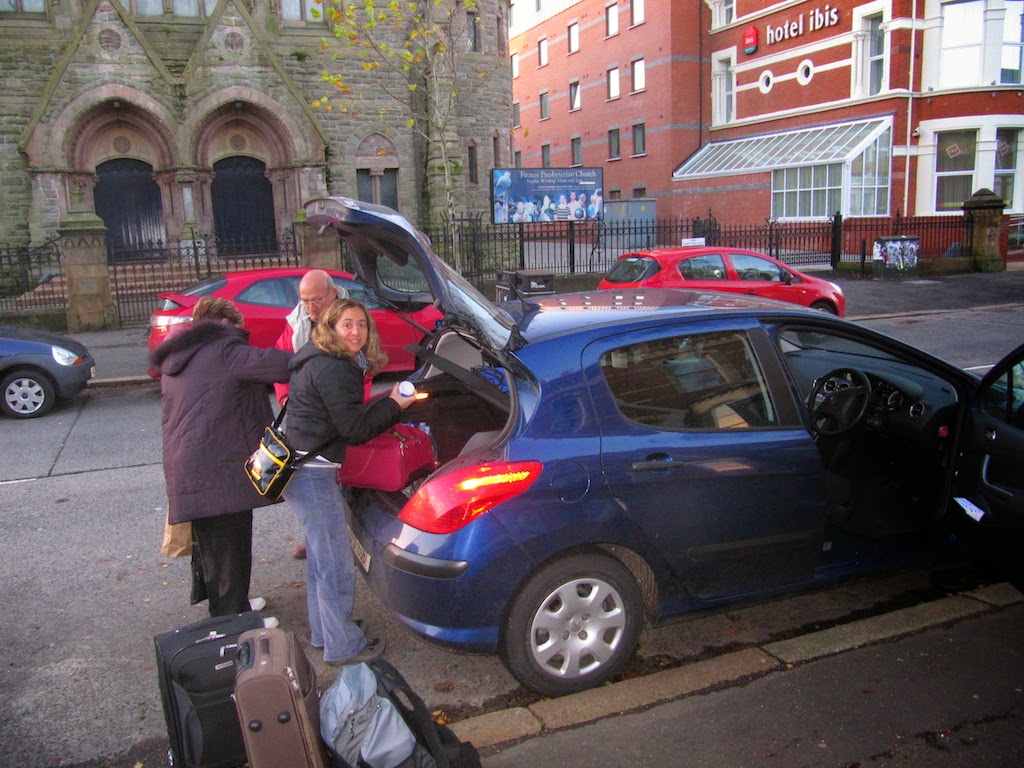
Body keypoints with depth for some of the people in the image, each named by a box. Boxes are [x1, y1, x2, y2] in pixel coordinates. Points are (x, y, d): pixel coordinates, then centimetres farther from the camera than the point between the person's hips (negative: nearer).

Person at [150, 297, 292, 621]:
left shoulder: (174, 361, 18)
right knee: (229, 547, 1)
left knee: (209, 541, 22)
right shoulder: (225, 351, -10)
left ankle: (225, 605, 38)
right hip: (219, 470, -9)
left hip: (184, 469, 9)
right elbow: (276, 364, -24)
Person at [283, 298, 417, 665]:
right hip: (314, 474, -11)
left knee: (321, 559, 23)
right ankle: (342, 646, 14)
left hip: (303, 468, 11)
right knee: (337, 567, 0)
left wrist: (387, 404, 7)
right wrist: (394, 404, -8)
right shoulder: (332, 369, -18)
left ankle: (322, 633, 37)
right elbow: (354, 429, -18)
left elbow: (348, 417, 16)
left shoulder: (320, 361, 14)